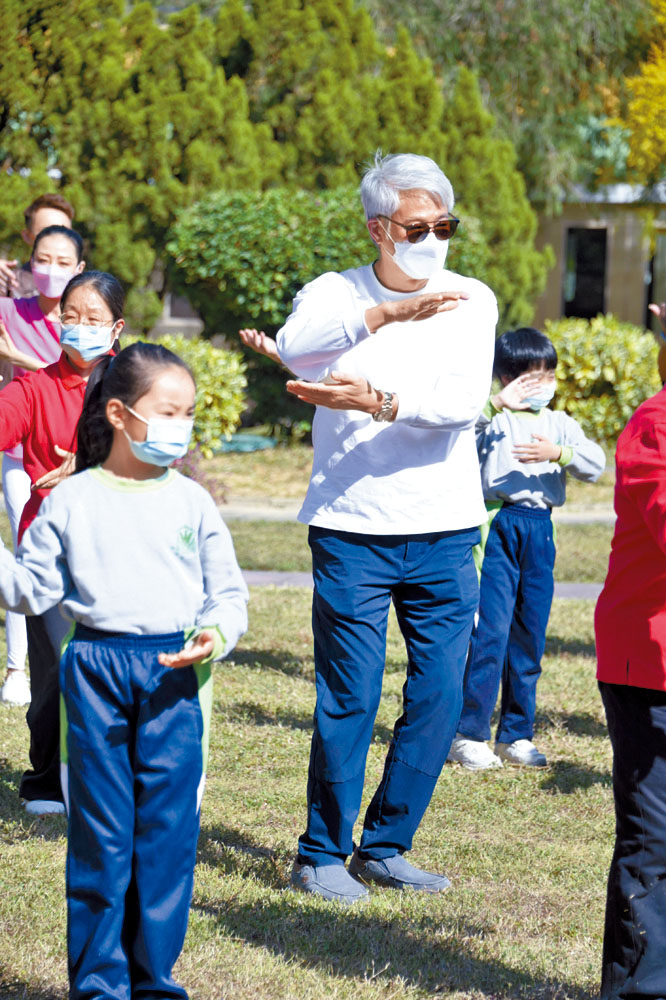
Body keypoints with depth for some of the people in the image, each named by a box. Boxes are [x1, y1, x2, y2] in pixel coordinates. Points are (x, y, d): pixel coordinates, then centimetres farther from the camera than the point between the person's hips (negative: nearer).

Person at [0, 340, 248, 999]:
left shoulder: (191, 502, 7)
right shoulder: (71, 501, 4)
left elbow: (227, 591, 9)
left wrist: (216, 633, -11)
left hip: (174, 673, 1)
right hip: (95, 671, -1)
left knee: (168, 832, 1)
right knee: (100, 831, 1)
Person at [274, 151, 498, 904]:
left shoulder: (471, 300, 3)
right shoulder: (336, 293, 0)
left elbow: (465, 399, -14)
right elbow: (294, 346, -24)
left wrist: (378, 402, -28)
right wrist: (390, 312, -36)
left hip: (445, 532, 3)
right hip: (352, 531, -3)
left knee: (439, 696, 4)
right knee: (350, 698, -4)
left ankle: (383, 847, 19)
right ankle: (321, 854, 10)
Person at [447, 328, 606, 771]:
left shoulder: (560, 424, 13)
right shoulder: (493, 418, 1)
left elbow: (595, 464, -1)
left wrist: (558, 452, -18)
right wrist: (497, 403, -27)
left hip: (540, 531, 5)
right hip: (497, 526, -5)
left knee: (530, 635, 8)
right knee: (491, 631, -10)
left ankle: (516, 734, 17)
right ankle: (468, 734, -5)